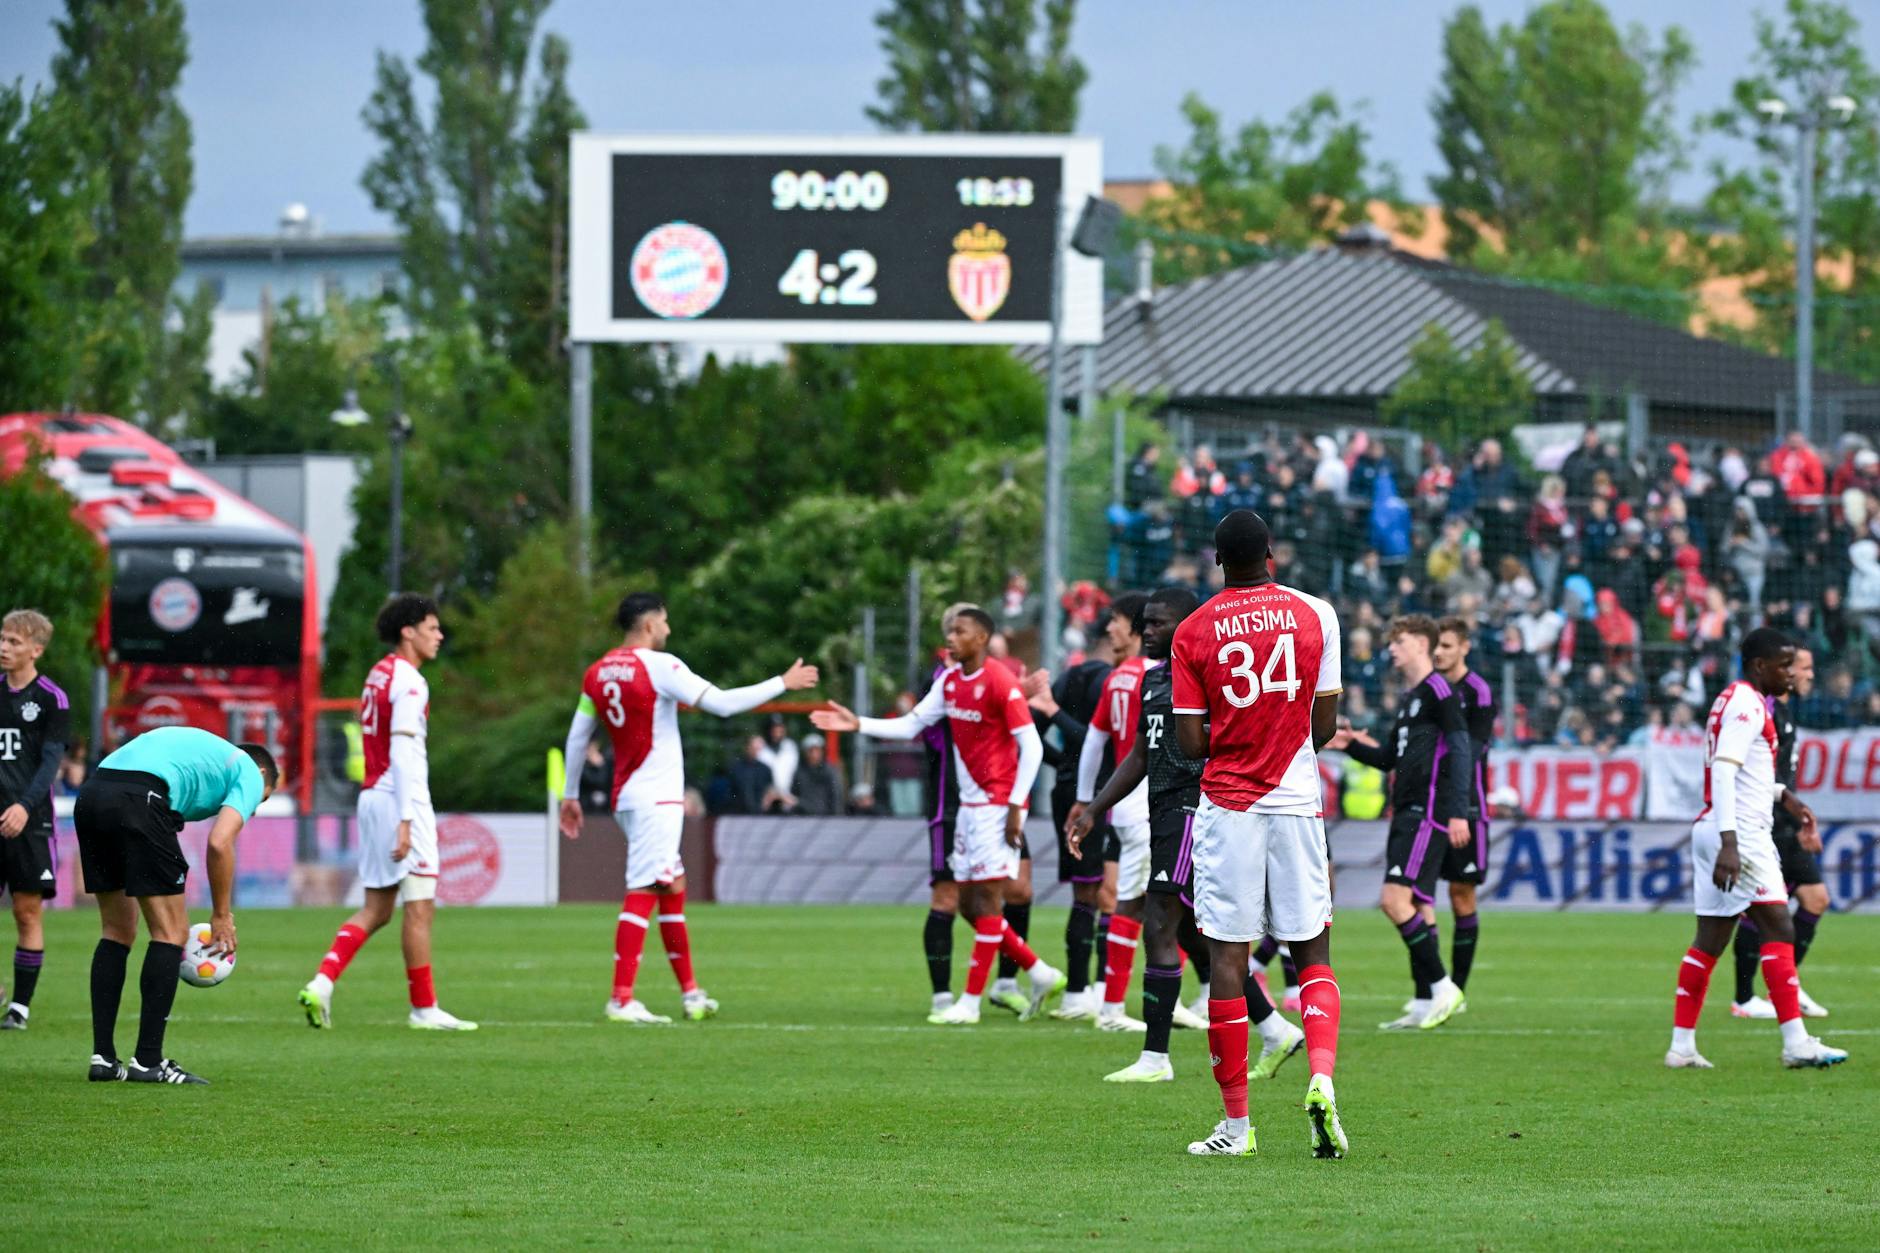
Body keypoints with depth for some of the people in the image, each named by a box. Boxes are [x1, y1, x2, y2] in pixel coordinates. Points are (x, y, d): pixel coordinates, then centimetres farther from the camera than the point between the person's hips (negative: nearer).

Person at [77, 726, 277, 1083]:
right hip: (138, 801, -8)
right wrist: (221, 916, 9)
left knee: (117, 932, 18)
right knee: (169, 933, 3)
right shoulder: (249, 773, 16)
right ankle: (148, 1061, 1)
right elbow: (220, 843, -1)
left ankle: (103, 1058, 16)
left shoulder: (199, 749, 37)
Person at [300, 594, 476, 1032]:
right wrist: (405, 819, -23)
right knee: (420, 907, -3)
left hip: (372, 796, 9)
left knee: (375, 910, 10)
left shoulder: (378, 675, 16)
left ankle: (321, 983, -3)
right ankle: (424, 1008, 0)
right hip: (399, 799, -9)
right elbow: (403, 753, -19)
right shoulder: (408, 681, -12)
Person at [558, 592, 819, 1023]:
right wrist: (784, 683, -5)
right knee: (643, 892, -10)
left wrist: (570, 795, 22)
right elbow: (723, 703, -15)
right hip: (656, 799, -8)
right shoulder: (658, 666, -12)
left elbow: (577, 737, 13)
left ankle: (690, 991, 21)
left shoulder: (597, 673, 9)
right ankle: (621, 999, -15)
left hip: (627, 796, 8)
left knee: (673, 887, 16)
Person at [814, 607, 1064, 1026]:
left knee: (986, 897, -7)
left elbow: (1031, 746, -16)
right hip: (971, 803, 9)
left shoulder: (1000, 682, -15)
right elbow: (910, 725, 15)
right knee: (970, 902, 9)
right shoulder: (949, 681, 10)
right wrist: (858, 724, 3)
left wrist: (1015, 807, -18)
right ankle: (1040, 974, 20)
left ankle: (970, 1003, -5)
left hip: (998, 803, -9)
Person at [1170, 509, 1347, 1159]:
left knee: (1227, 959, 0)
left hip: (1227, 806, -1)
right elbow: (1324, 726, 3)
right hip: (1297, 803, 1)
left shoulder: (1193, 632, 0)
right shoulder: (1315, 614, 1)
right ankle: (1322, 1076, -16)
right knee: (1314, 954, 8)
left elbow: (1191, 743, -2)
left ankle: (1236, 1123, 1)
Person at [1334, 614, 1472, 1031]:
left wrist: (1458, 812, -21)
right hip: (1405, 813, 10)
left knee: (1396, 899, -17)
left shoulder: (1439, 691, -9)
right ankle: (1425, 1005, 9)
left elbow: (1461, 750, -14)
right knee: (1415, 907, 7)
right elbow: (1389, 759, 26)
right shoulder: (1408, 698, 20)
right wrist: (1353, 746, 8)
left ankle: (1441, 986, -11)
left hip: (1428, 813, -10)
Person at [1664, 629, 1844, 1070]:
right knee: (1778, 930, -9)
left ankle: (1682, 1046, 7)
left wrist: (1782, 795, 26)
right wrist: (1729, 843, -28)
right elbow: (1724, 772, -22)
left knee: (1710, 939, 8)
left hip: (1713, 831, 10)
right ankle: (1796, 1043, -12)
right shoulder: (1747, 704, -11)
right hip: (1740, 834, -10)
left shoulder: (1732, 700, 19)